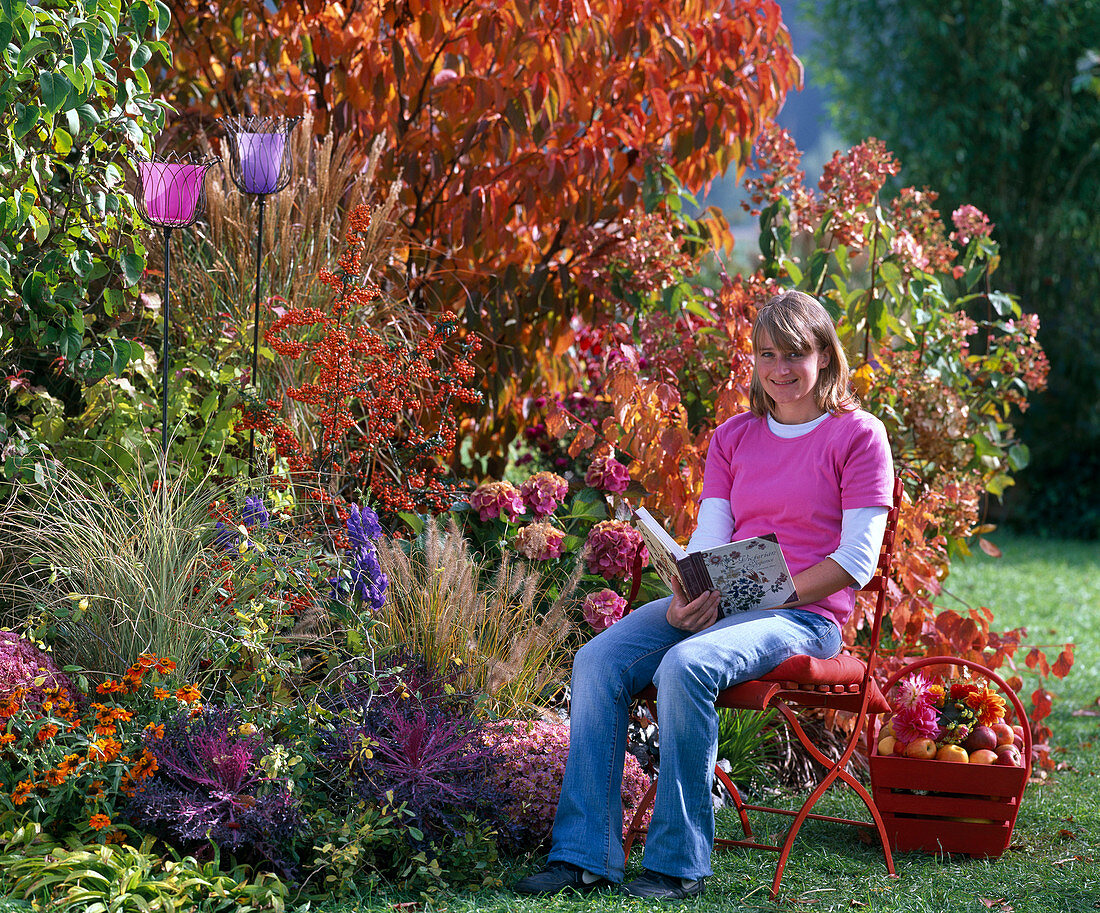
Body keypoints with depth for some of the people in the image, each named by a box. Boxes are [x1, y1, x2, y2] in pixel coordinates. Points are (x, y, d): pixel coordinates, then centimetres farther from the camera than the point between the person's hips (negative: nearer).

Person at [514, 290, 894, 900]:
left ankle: (679, 863, -26)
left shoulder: (858, 435, 0)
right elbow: (708, 538, 9)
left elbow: (857, 560, -7)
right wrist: (689, 595, -14)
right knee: (597, 660, -19)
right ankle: (584, 856, -20)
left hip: (804, 615, -6)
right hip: (720, 601, 6)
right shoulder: (732, 437, 18)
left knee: (686, 665, -34)